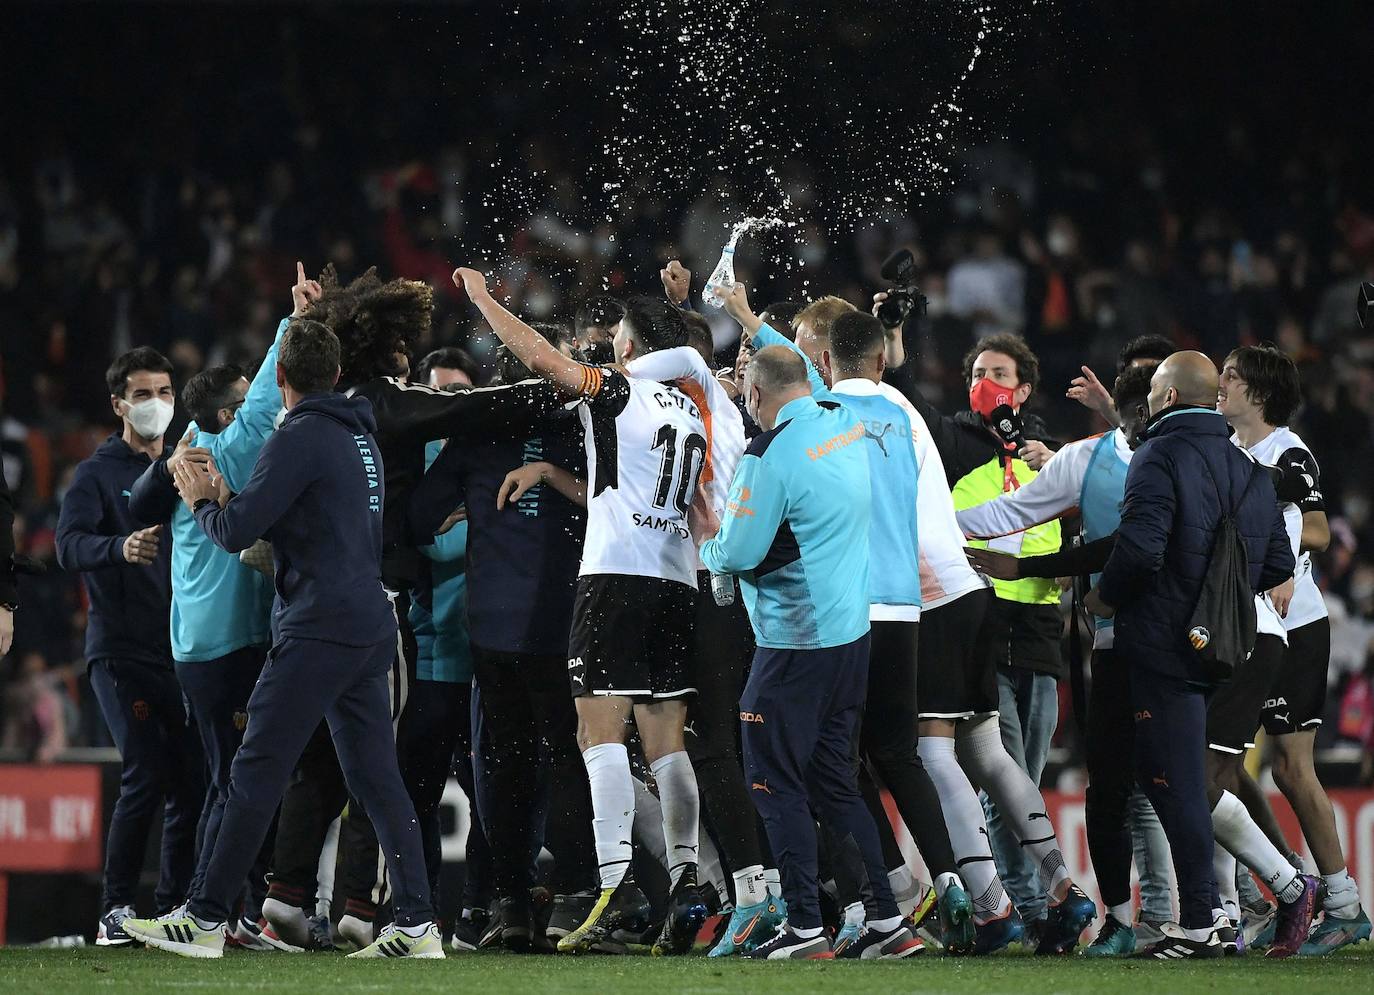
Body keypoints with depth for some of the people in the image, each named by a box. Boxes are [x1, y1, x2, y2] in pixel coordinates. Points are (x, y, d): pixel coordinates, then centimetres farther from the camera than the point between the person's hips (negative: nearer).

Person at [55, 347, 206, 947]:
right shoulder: (99, 474, 3)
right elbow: (70, 545, -12)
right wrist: (121, 548, -31)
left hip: (182, 648, 5)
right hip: (122, 650, -5)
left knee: (193, 783, -1)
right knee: (146, 778, -14)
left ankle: (176, 908, 8)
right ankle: (116, 909, -7)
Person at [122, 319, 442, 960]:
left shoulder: (300, 438, -11)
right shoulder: (361, 437, 17)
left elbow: (236, 532, -13)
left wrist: (200, 501, 7)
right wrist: (225, 498, 23)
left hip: (318, 630, -9)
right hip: (370, 625, 9)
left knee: (256, 770, -7)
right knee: (375, 776, 7)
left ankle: (206, 919, -7)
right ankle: (417, 924, 3)